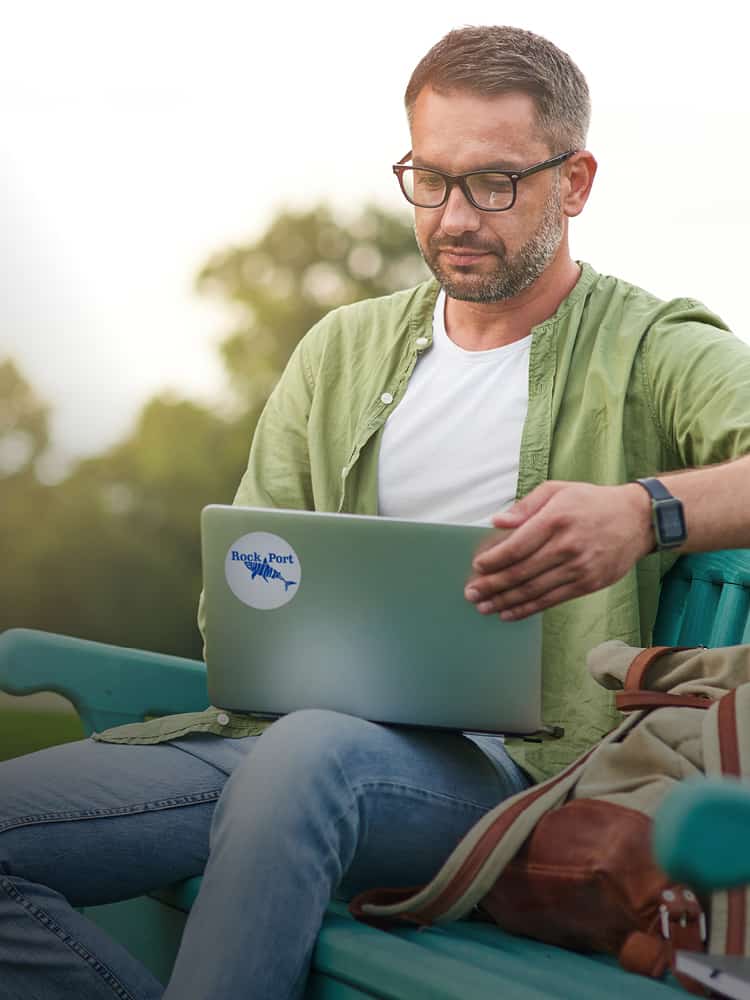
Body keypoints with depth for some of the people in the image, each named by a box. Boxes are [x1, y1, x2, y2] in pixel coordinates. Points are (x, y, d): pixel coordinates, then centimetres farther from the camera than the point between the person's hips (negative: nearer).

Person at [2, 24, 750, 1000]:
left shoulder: (653, 351, 5)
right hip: (292, 730, 5)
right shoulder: (343, 350, 21)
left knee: (311, 751, -40)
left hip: (503, 762, -5)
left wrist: (645, 511, -34)